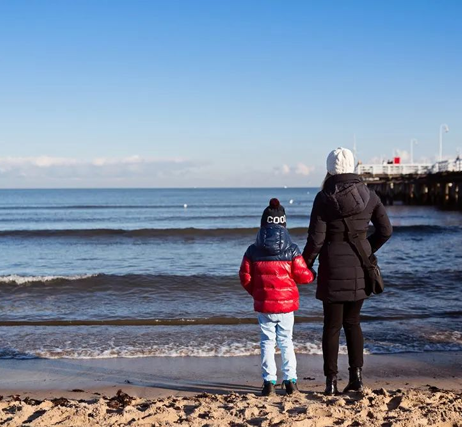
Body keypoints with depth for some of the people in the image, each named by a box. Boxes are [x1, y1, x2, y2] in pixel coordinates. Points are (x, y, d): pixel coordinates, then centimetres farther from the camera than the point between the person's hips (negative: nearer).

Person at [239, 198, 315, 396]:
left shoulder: (253, 251, -4)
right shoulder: (292, 250, -7)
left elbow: (245, 277, -1)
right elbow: (302, 275, -4)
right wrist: (312, 275, 19)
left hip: (264, 305, 0)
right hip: (287, 304, 0)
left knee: (267, 343, 8)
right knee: (286, 342, 12)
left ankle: (269, 382, 5)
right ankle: (290, 380, 12)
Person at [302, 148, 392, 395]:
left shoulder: (325, 198, -11)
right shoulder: (368, 196, 1)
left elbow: (316, 239, -12)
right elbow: (385, 231, 6)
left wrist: (304, 265, 2)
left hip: (333, 269, -3)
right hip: (359, 269, 3)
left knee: (332, 326, 6)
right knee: (352, 322, 17)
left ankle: (331, 381, 9)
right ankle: (356, 377, 13)